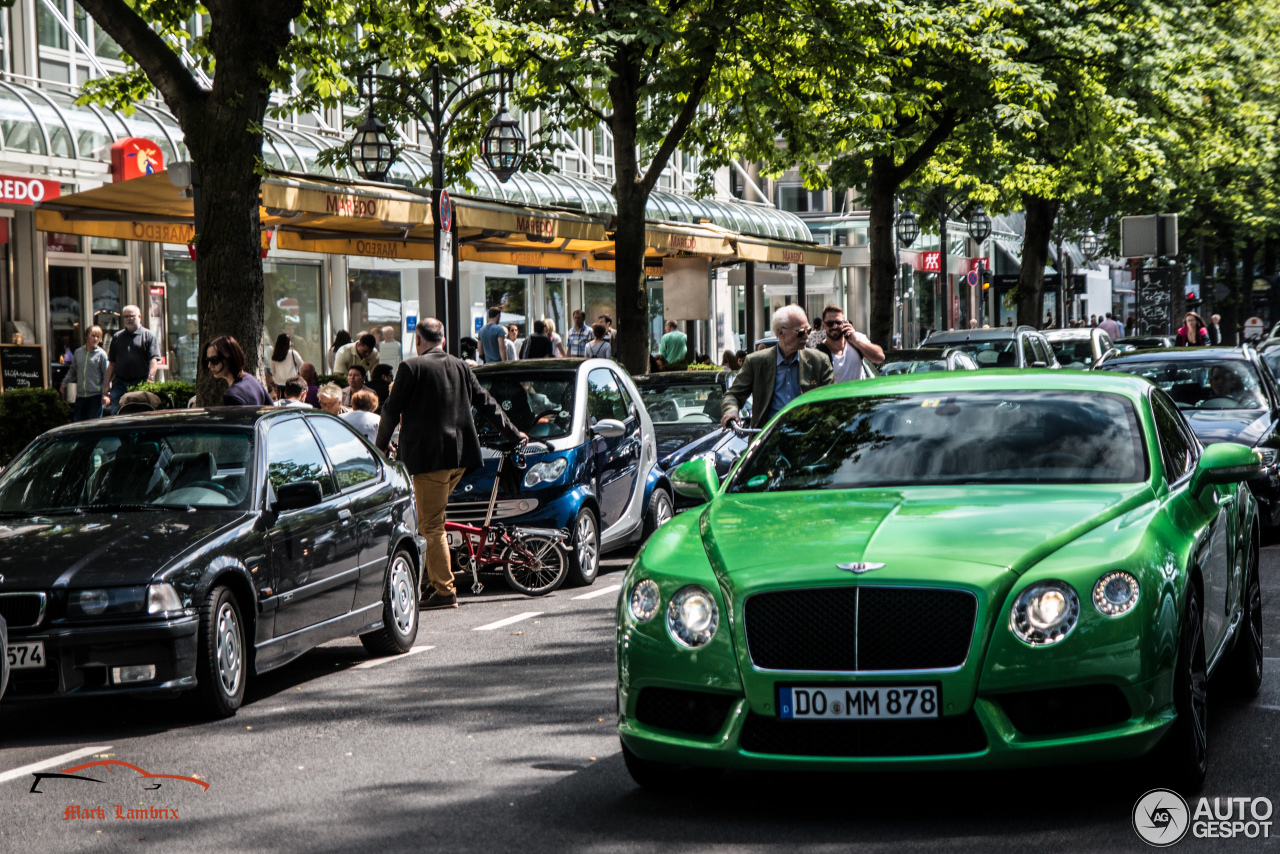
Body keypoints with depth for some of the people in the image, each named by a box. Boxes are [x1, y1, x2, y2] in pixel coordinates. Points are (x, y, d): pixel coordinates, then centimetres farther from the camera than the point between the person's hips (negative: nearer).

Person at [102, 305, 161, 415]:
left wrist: (150, 379, -21)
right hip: (120, 384, 3)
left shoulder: (149, 336, 6)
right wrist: (106, 387, 10)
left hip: (141, 384, -3)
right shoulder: (117, 337, 18)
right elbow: (112, 363, 17)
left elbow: (154, 360, -4)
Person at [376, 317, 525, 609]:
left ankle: (445, 591, -5)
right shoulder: (460, 367, 13)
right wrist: (513, 434, 31)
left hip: (430, 454, -7)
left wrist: (381, 444, 12)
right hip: (460, 455, 7)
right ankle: (437, 580, 20)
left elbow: (392, 409, -4)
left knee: (432, 525, -4)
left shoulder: (411, 367, -5)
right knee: (432, 520, 20)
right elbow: (486, 404, 20)